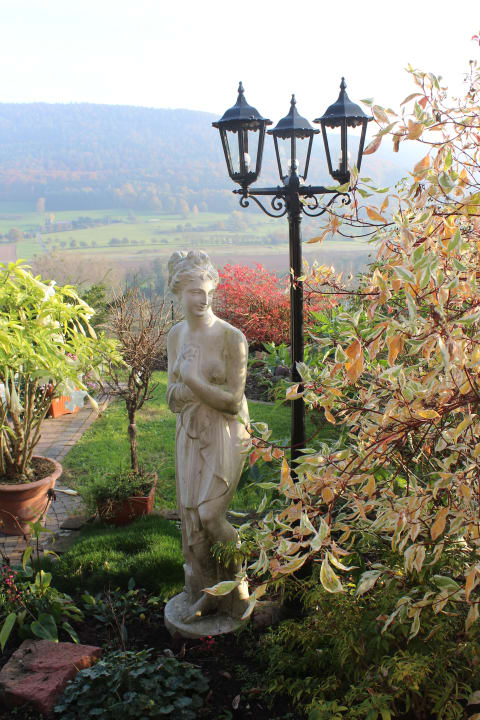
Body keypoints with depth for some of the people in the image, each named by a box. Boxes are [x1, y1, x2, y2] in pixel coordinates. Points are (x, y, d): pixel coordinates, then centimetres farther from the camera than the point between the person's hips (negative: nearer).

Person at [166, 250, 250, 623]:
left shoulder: (231, 337, -14)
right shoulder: (176, 336, 4)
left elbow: (232, 401, -14)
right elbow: (173, 396, 6)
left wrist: (193, 381, -22)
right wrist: (199, 388, -14)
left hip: (225, 435, -5)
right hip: (190, 435, 5)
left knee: (209, 513, -9)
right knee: (191, 516, 8)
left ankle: (237, 585, 19)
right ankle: (205, 592, 27)